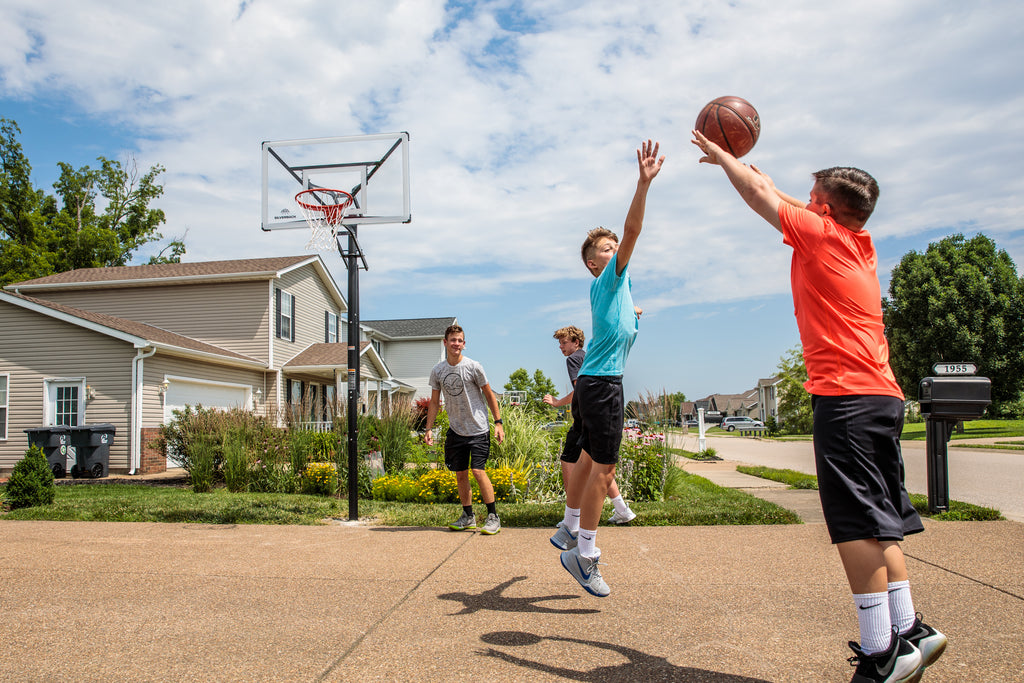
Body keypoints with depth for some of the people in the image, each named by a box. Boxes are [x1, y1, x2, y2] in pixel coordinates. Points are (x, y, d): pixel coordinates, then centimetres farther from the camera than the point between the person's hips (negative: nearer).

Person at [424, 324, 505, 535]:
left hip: (478, 429, -4)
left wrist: (498, 423, -5)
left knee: (478, 470, -12)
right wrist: (429, 428, 3)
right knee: (460, 474, 7)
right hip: (456, 430, 4)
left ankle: (493, 517, -2)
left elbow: (489, 395, -2)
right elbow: (434, 402, 9)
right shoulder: (437, 371, 1)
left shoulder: (473, 367, -10)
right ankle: (468, 517, 21)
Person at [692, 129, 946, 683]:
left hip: (844, 397, -9)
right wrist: (744, 163, 43)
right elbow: (777, 196, 33)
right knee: (876, 523, 14)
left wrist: (720, 154, 25)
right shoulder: (860, 243, 19)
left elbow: (759, 193, 9)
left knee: (857, 525, -8)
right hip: (883, 395, 9)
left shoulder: (820, 234, -3)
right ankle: (907, 631, 19)